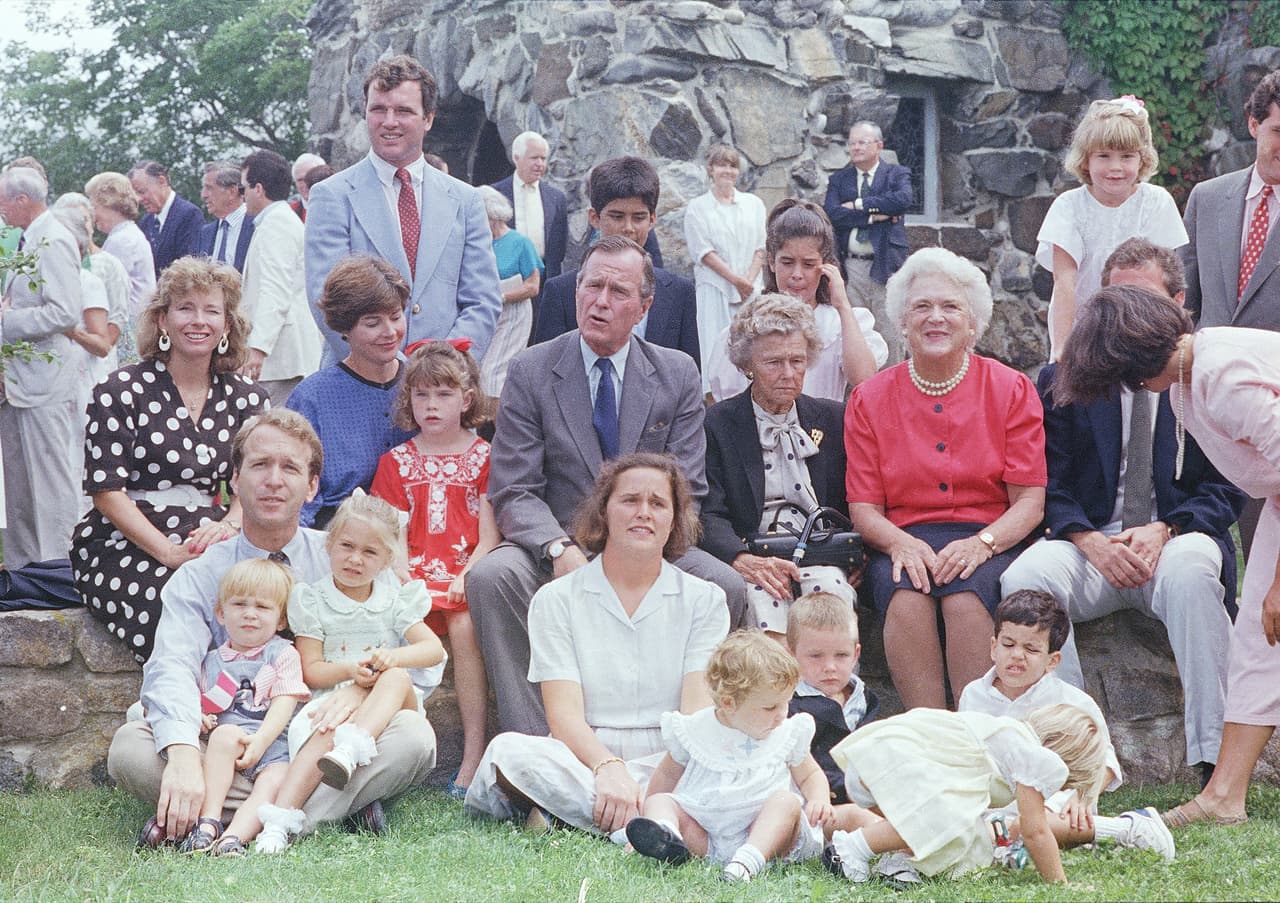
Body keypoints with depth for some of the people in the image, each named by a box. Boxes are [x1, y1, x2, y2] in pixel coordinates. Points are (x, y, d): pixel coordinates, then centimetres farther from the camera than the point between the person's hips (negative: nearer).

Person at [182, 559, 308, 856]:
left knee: (274, 782, -32)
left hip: (274, 745, -2)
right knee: (225, 733, -32)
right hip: (224, 749, 2)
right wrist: (198, 716, -6)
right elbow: (201, 704, 19)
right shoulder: (213, 660, 19)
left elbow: (284, 704, -3)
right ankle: (209, 820, -37)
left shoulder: (283, 654, 9)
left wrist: (260, 740, -18)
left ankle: (234, 836, -53)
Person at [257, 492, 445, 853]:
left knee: (398, 677, -32)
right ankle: (279, 819, -54)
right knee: (323, 732, -37)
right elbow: (311, 670, 0)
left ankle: (352, 749, -55)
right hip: (332, 698, -2)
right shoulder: (312, 602, 7)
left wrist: (394, 656, -21)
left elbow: (434, 649, 1)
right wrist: (347, 670, -22)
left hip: (388, 702, 2)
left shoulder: (395, 600, 11)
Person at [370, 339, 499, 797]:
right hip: (413, 574, 2)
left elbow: (490, 535, 2)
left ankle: (474, 753, -27)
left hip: (467, 575, -2)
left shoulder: (483, 457, 10)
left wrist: (467, 575, -14)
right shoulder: (397, 461, 16)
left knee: (465, 627, -31)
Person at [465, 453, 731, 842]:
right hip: (583, 760, 0)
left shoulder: (704, 599, 11)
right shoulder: (556, 600, 8)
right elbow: (564, 711, -5)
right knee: (508, 749, -31)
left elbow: (698, 707, -3)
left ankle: (558, 809, -28)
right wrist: (607, 767, -27)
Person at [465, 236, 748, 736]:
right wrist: (559, 548, -26)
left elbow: (686, 489, 2)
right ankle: (532, 745, -25)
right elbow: (513, 492, -4)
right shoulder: (530, 372, 0)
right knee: (490, 575, -32)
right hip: (556, 546, -1)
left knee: (726, 584, -27)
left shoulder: (677, 374, 6)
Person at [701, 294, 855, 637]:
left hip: (821, 560, 3)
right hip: (754, 559, -2)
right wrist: (743, 559, -24)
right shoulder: (716, 423, 8)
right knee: (761, 592, -36)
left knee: (830, 586, -32)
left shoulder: (833, 419, 18)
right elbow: (709, 516, -2)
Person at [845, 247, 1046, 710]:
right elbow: (862, 506, 7)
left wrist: (982, 543, -18)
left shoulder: (1011, 390, 7)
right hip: (904, 539, 1)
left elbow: (1030, 501, 2)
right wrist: (900, 543, -15)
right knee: (906, 596, -33)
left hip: (990, 540, -1)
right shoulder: (870, 399, 11)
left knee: (966, 596, -34)